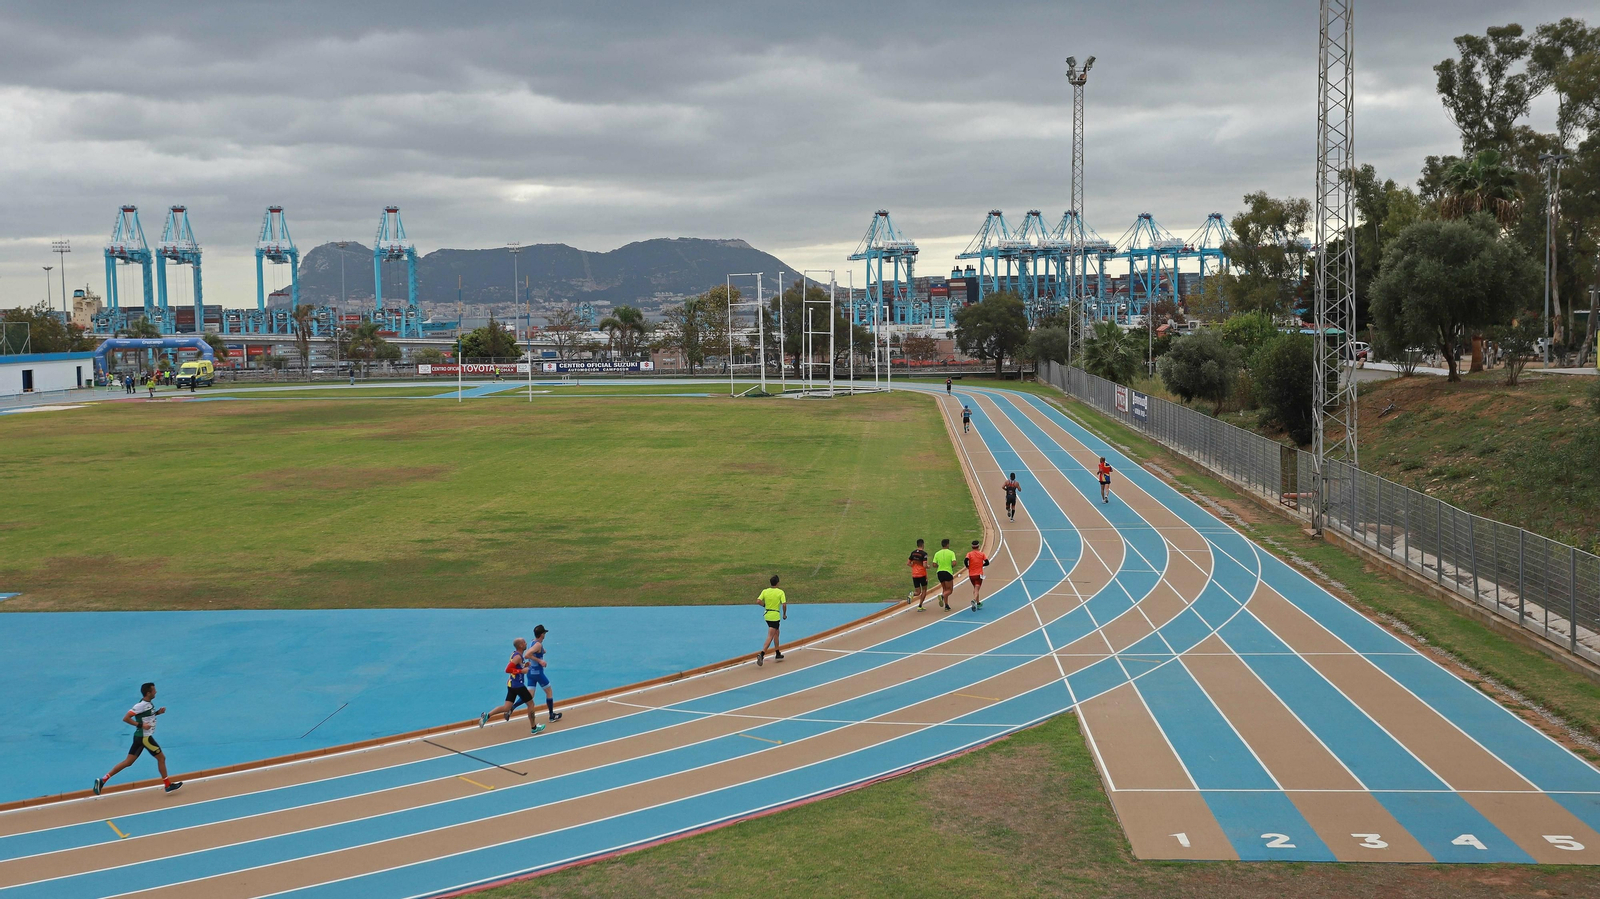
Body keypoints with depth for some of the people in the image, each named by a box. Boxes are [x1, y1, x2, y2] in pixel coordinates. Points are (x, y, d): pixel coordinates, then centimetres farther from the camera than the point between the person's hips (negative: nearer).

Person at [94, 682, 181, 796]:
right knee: (161, 757, 5)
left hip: (140, 737, 9)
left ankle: (102, 780, 6)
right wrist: (141, 725, -24)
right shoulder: (141, 705, -20)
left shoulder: (149, 703, 7)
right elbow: (126, 718, -20)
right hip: (144, 737, -9)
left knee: (128, 762, 9)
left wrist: (158, 712, 10)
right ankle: (168, 785, 16)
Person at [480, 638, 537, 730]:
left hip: (511, 684, 9)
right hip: (518, 685, -9)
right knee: (530, 704, 5)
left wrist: (524, 666, 9)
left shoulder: (515, 654, 11)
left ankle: (487, 715, -6)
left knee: (506, 707, 7)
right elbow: (508, 669, -25)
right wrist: (522, 671, -23)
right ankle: (534, 727, 15)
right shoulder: (518, 657, -18)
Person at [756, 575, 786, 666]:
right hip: (775, 616, -6)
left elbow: (758, 601, -8)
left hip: (767, 615, 6)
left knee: (776, 633, 23)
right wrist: (784, 614, -1)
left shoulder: (765, 591, 0)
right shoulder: (780, 592, -10)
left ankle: (777, 654, 30)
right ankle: (762, 654, -21)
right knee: (770, 637, -6)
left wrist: (765, 605, 9)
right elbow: (784, 604, -16)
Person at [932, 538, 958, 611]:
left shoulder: (937, 553, 4)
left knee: (944, 589, 18)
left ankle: (946, 606, 12)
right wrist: (951, 566, 5)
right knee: (949, 590, 5)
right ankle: (942, 596, -26)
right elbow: (954, 563, -17)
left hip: (940, 572, 4)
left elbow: (934, 565, 0)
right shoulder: (951, 553, -6)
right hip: (948, 572, -4)